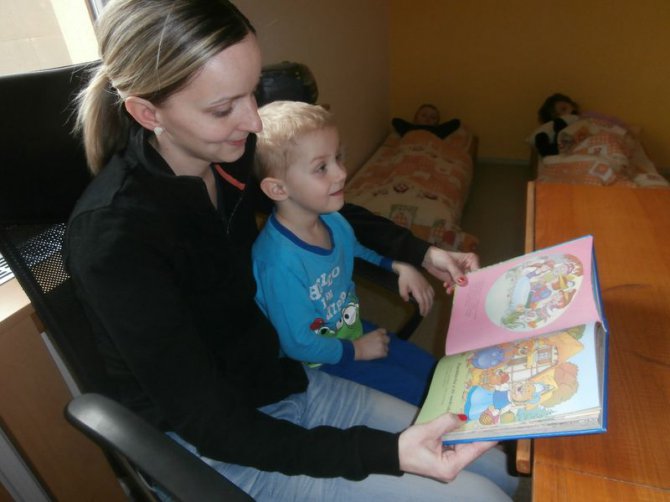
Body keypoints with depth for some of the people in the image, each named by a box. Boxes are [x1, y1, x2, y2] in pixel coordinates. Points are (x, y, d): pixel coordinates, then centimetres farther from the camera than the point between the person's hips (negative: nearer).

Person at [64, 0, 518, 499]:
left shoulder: (231, 155, -9)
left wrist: (421, 253, 3)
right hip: (211, 451, -5)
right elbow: (211, 426, -23)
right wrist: (386, 452, -30)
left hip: (283, 380, 5)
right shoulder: (112, 235, -27)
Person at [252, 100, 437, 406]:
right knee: (422, 393, -3)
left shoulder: (333, 221, -12)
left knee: (438, 373, 16)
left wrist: (401, 267, -5)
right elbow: (299, 346, -26)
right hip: (321, 363, -7)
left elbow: (358, 252, 12)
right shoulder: (280, 262, -37)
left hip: (354, 331, 8)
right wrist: (356, 349, -12)